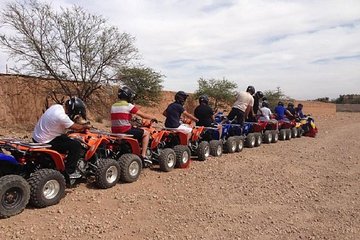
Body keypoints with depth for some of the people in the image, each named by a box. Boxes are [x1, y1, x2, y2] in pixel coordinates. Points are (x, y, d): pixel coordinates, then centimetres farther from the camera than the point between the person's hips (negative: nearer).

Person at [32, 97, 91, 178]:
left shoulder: (57, 106, -1)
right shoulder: (62, 116, -27)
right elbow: (76, 128, -13)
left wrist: (83, 125, 10)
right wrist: (86, 126, 6)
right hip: (45, 142, -10)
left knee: (65, 138, 28)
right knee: (76, 145, -10)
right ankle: (70, 172, -1)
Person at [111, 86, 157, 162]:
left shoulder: (113, 106, 11)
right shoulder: (129, 106, -9)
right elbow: (143, 115, -5)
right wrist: (153, 118, 12)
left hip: (115, 132, 8)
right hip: (125, 131, -8)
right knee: (146, 133, 7)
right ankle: (143, 155, 3)